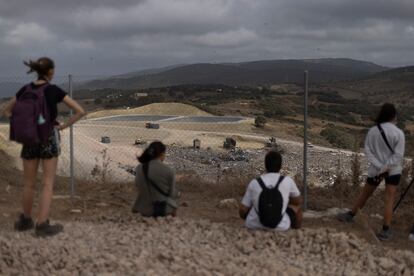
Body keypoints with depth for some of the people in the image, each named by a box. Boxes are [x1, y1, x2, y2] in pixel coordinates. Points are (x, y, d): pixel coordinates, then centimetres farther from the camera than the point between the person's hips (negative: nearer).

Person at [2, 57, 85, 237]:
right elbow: (80, 111, -11)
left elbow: (7, 111, 15)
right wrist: (64, 126, -3)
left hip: (29, 139, 4)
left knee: (29, 183, 15)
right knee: (48, 184, 0)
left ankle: (26, 220, 29)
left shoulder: (25, 90, 3)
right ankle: (42, 225, -5)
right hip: (49, 138, -4)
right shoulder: (54, 90, -9)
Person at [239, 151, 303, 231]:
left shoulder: (254, 183, -6)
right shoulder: (288, 181, -6)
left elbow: (242, 211, -3)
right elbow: (299, 201, 12)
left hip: (254, 225, 1)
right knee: (296, 205, 25)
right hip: (280, 227, 0)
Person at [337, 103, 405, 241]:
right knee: (389, 199, 0)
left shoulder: (372, 131, -4)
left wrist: (379, 167, -11)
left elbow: (368, 151, -6)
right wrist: (386, 168, -15)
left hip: (375, 169, 3)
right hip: (393, 170, -3)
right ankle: (385, 230, 0)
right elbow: (398, 155, -16)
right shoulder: (398, 133, -12)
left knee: (365, 194, 20)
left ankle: (350, 215, 34)